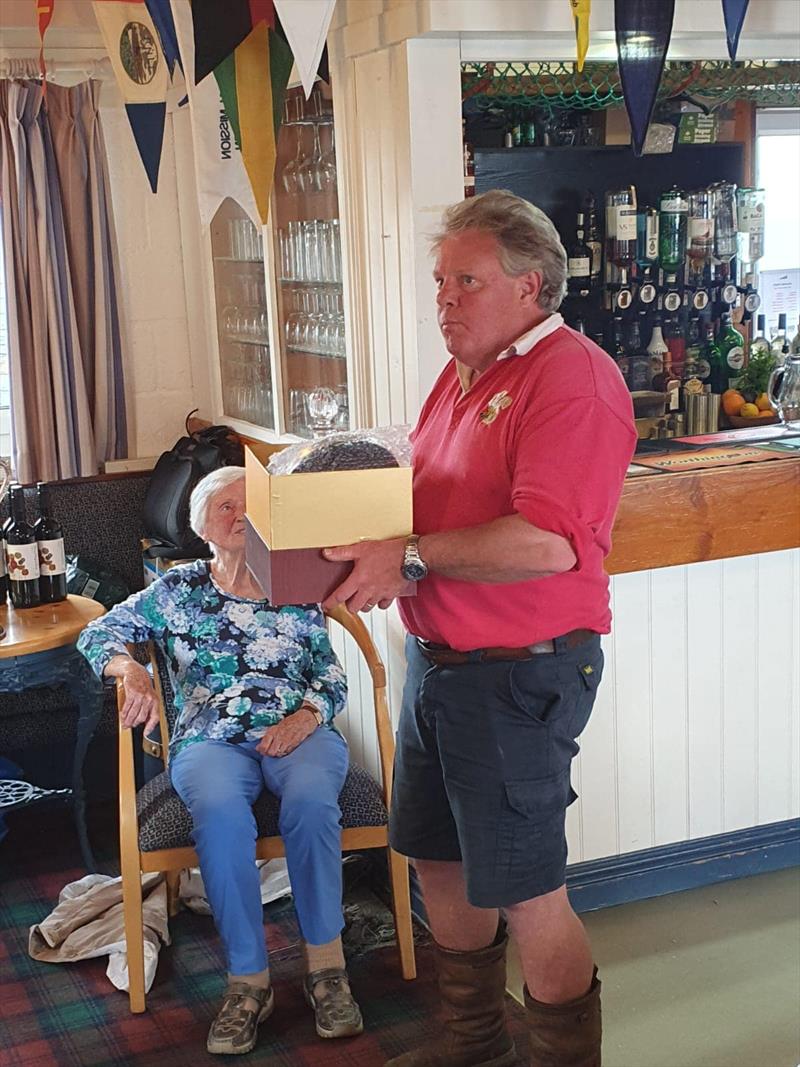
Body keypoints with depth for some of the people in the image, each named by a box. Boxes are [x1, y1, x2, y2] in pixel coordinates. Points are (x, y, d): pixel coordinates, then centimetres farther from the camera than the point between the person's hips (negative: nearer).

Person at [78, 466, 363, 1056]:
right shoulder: (177, 592, 11)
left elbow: (334, 679, 12)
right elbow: (98, 634, 12)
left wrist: (307, 715, -9)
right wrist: (132, 670, -10)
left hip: (299, 734, 1)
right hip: (212, 741, 0)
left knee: (310, 799, -35)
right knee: (221, 811, -36)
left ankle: (327, 965, -24)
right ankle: (249, 979, -27)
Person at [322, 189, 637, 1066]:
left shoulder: (573, 379, -18)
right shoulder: (464, 372, 13)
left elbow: (550, 542, -29)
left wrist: (409, 557, -26)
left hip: (519, 674, -10)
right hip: (437, 658, 10)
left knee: (523, 892, 1)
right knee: (437, 860, 20)